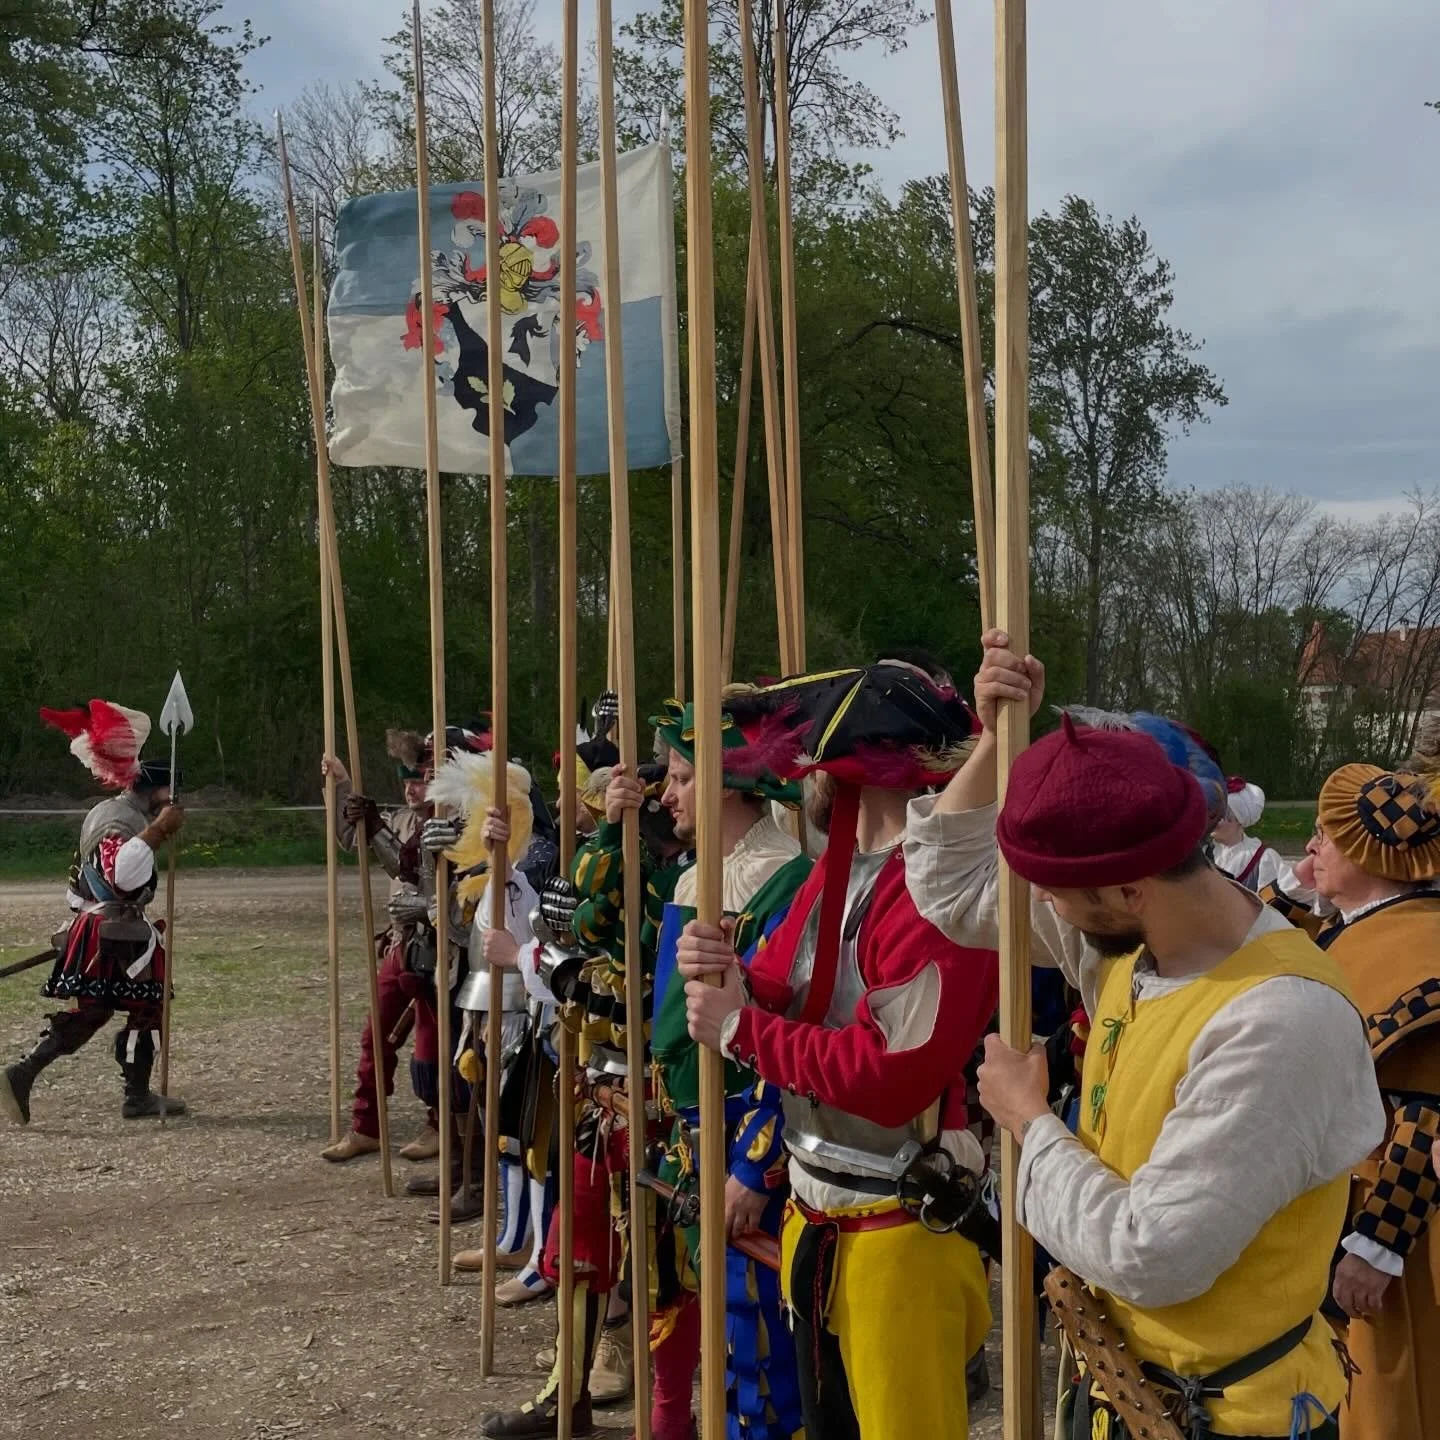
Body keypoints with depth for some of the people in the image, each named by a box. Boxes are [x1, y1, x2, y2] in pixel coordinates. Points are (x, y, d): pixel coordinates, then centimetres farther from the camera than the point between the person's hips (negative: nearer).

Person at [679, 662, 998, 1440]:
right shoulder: (836, 868, 10)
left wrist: (741, 1029, -19)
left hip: (901, 1232, -10)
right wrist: (726, 976, -11)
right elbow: (783, 999, 12)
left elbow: (892, 1075, -28)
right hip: (817, 1215, 10)